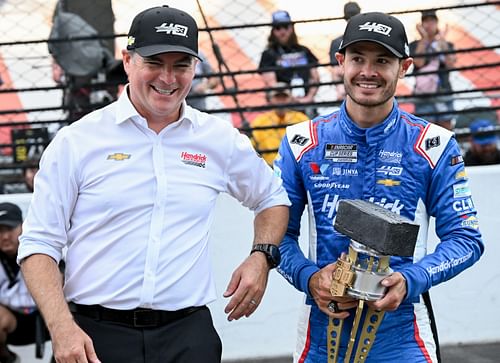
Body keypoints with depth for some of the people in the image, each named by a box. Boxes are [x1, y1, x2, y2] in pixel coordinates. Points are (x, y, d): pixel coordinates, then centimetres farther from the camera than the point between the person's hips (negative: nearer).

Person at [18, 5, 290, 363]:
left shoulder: (220, 140, 8)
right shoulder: (76, 142, 0)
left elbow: (273, 198, 25)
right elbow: (39, 245, -1)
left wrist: (262, 256, 6)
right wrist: (62, 328, -14)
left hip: (188, 334, 2)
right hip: (95, 334, -1)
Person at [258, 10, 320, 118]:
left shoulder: (304, 51, 14)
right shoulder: (269, 54, 2)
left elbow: (315, 77, 12)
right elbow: (270, 82, -7)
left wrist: (309, 97, -4)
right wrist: (292, 99, -14)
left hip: (307, 104, 4)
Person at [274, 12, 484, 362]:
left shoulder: (434, 145, -3)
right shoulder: (302, 142, 1)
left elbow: (465, 238, -2)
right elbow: (279, 231, 4)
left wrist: (410, 281, -18)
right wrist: (309, 278, -15)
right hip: (322, 330, 2)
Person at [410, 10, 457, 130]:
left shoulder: (446, 45, 11)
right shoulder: (415, 45, 6)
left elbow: (450, 64, -7)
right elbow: (418, 62, -13)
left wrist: (442, 40, -8)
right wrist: (424, 38, -11)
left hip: (443, 94, 2)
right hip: (423, 95, -2)